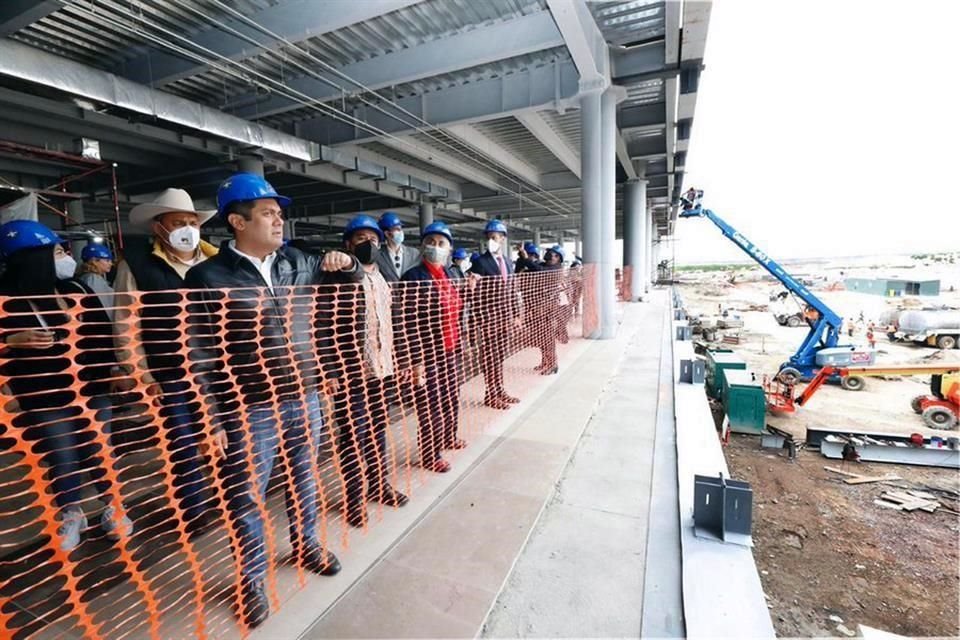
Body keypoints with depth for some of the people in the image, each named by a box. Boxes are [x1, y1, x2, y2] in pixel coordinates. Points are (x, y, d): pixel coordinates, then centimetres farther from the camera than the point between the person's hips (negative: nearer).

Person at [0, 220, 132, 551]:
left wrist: (112, 365, 7)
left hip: (92, 389, 3)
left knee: (100, 452, 11)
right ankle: (71, 515, 32)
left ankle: (112, 506, 28)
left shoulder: (76, 289, 3)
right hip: (44, 398, -3)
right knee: (62, 460, 10)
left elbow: (102, 330, 10)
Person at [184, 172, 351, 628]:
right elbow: (198, 356, -9)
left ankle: (306, 546, 45)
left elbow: (350, 282, 18)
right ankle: (252, 580, 35)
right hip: (250, 413, -4)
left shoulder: (298, 263, 4)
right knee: (246, 500, 12)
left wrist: (345, 263, -5)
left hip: (305, 402, 4)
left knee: (303, 481, 22)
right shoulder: (208, 277, -9)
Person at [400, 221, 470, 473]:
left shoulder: (450, 274, 9)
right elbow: (410, 323, -19)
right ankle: (430, 455, 23)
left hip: (451, 350, 8)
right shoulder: (414, 277, -15)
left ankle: (448, 437, 45)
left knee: (452, 398, 22)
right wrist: (416, 360, -21)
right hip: (428, 353, -8)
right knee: (430, 405, 5)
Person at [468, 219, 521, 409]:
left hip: (505, 318, 6)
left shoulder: (508, 263, 13)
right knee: (490, 358, 1)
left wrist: (515, 315, 12)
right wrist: (481, 321, -17)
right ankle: (491, 395, 13)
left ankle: (499, 391, 25)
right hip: (488, 318, -6)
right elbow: (475, 295, -13)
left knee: (500, 357, 14)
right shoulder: (480, 262, -9)